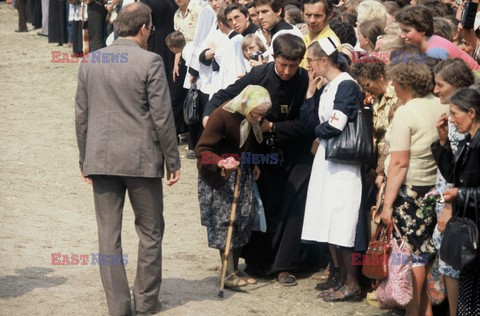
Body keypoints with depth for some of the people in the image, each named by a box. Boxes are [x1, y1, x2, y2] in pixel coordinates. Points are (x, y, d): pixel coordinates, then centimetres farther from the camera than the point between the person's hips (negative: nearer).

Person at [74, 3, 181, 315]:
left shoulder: (90, 62, 4)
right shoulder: (150, 62, -10)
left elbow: (81, 116, 8)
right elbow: (162, 116, -10)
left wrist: (84, 159, 18)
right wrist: (173, 161, -1)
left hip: (101, 159, 4)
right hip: (142, 159, -4)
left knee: (109, 234, 7)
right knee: (150, 231, 11)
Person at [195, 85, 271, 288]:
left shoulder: (254, 121, -6)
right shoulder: (222, 116, -25)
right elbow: (202, 149, -24)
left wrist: (255, 164, 3)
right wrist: (221, 164, -38)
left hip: (242, 175, 7)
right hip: (218, 176, -7)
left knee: (244, 219, 5)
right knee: (224, 219, -10)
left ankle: (235, 270, 13)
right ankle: (228, 274, -11)